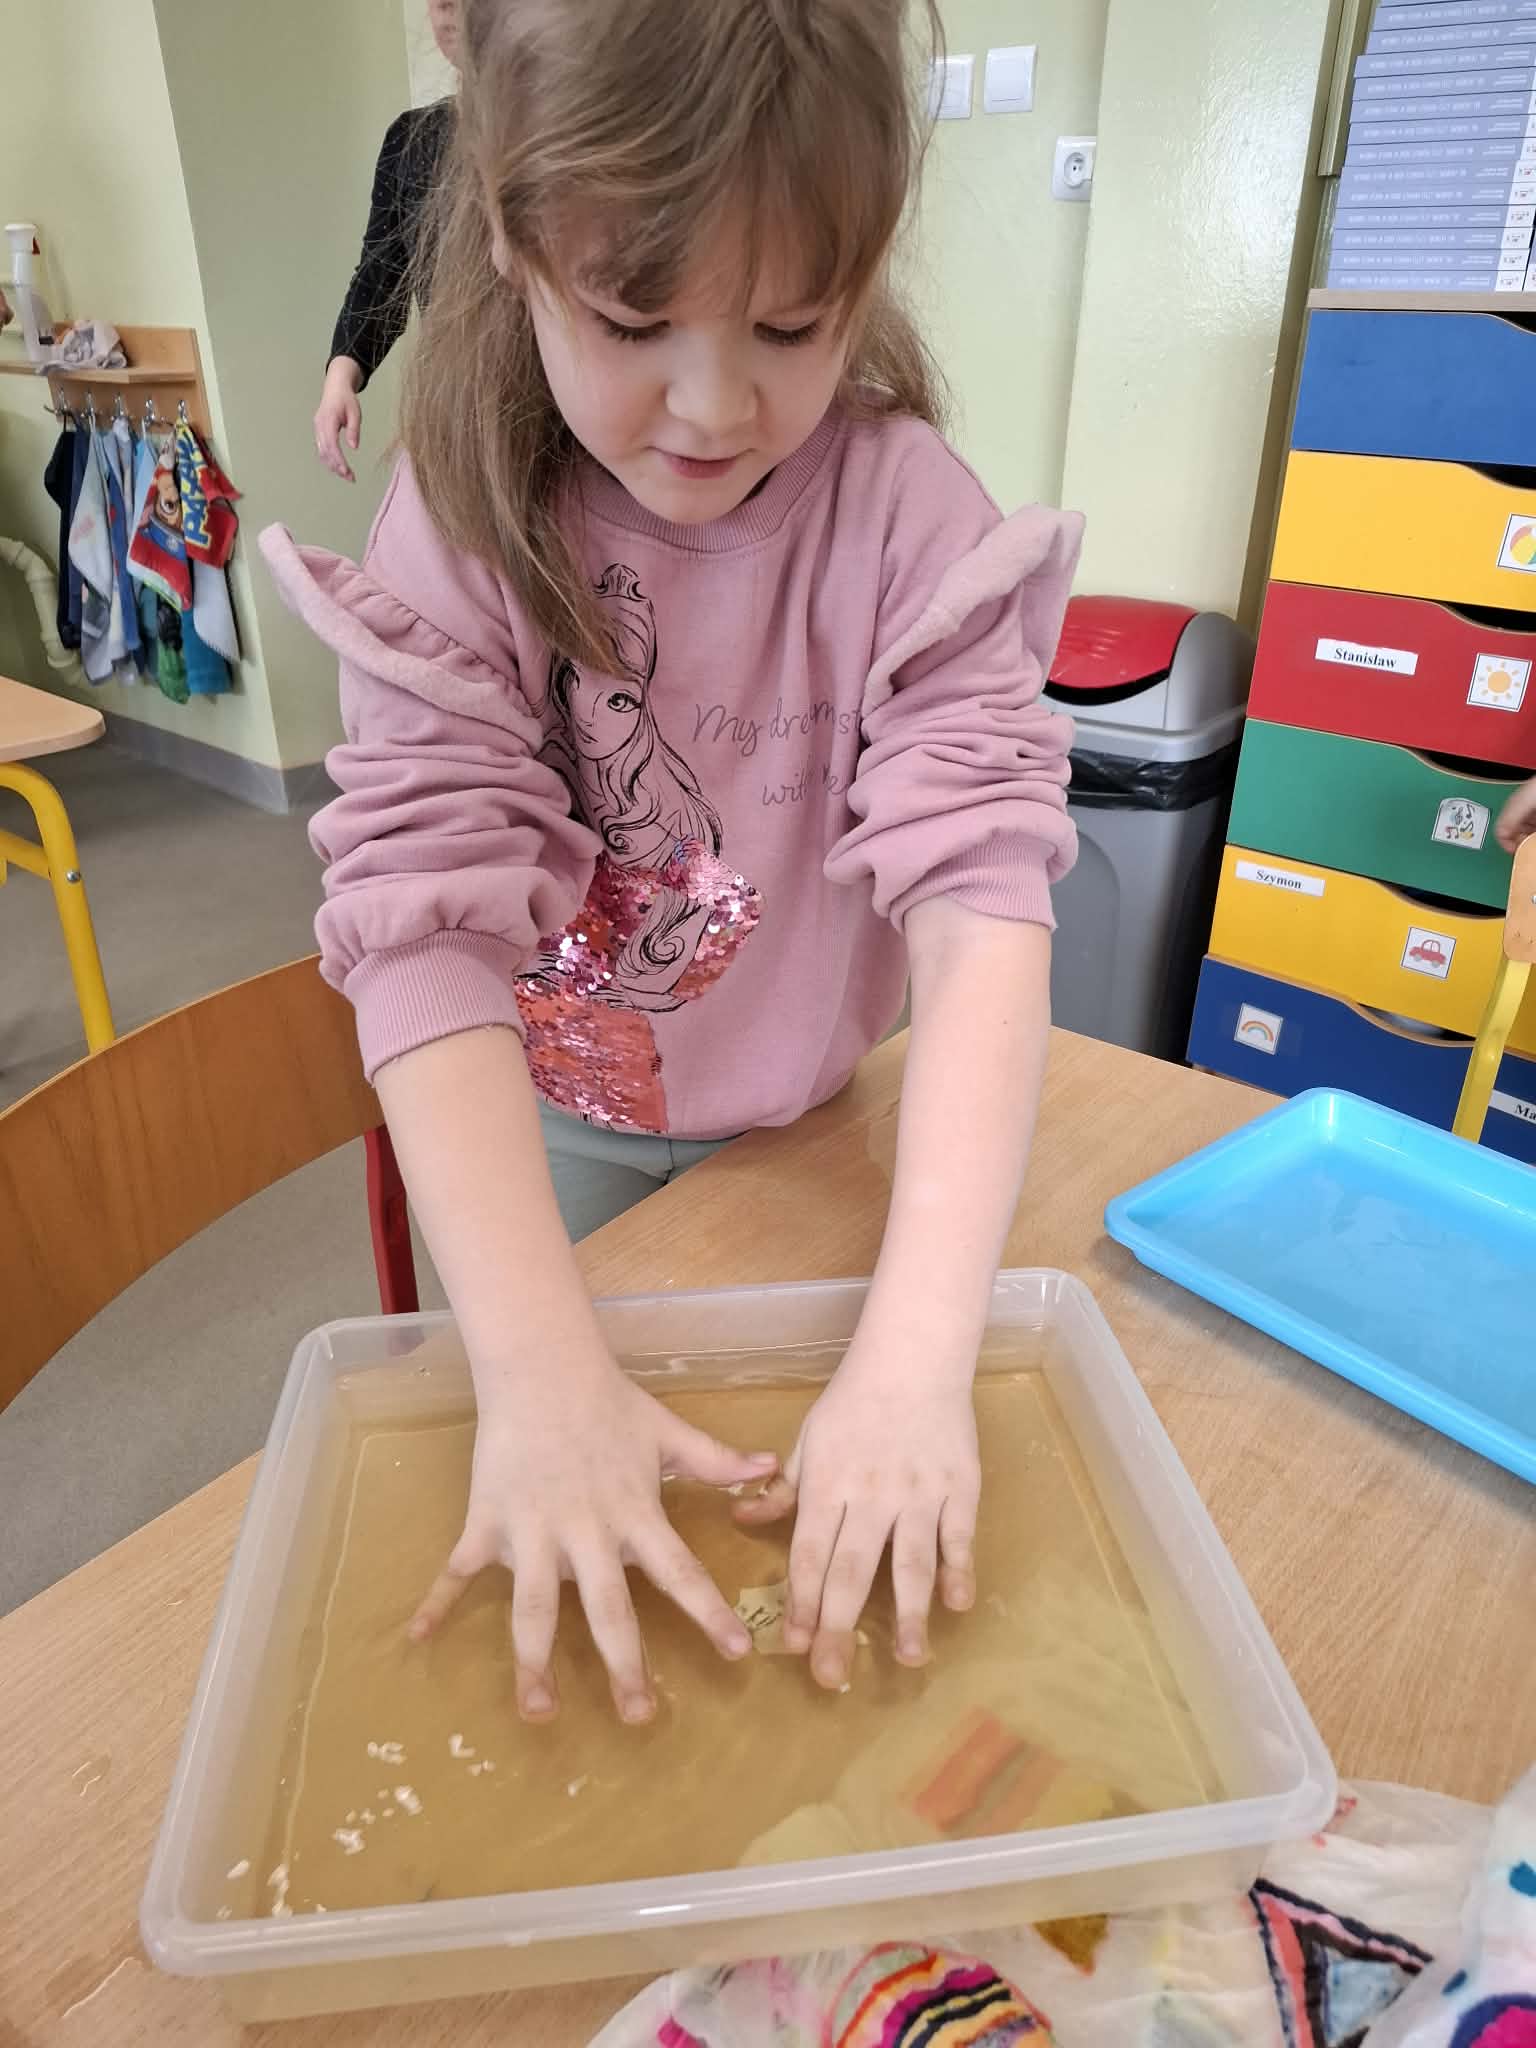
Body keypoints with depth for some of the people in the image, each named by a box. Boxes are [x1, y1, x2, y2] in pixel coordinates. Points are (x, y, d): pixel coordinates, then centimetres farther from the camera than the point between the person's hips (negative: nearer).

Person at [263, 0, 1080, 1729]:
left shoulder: (908, 515, -19)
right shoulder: (459, 531, -20)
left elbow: (980, 893, -29)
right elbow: (428, 920, -28)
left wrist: (918, 1350, -40)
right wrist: (540, 1370, -38)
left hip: (809, 1113, 1)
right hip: (539, 1120, 0)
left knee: (822, 1514, 22)